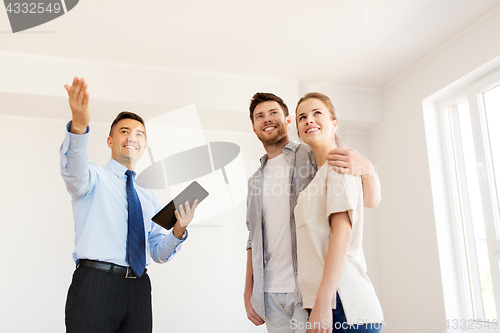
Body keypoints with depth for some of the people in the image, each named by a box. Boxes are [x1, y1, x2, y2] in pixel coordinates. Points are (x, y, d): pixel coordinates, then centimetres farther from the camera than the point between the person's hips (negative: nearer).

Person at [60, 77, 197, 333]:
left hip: (138, 286, 4)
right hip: (95, 281, -4)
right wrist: (79, 126, -39)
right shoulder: (94, 177, 6)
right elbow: (74, 169, -20)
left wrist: (178, 231, -4)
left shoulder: (149, 197, 18)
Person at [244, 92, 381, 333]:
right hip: (270, 294, 5)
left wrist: (366, 169, -25)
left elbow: (371, 202, -4)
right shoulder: (256, 180, 15)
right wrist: (249, 293, 13)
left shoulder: (316, 157, 0)